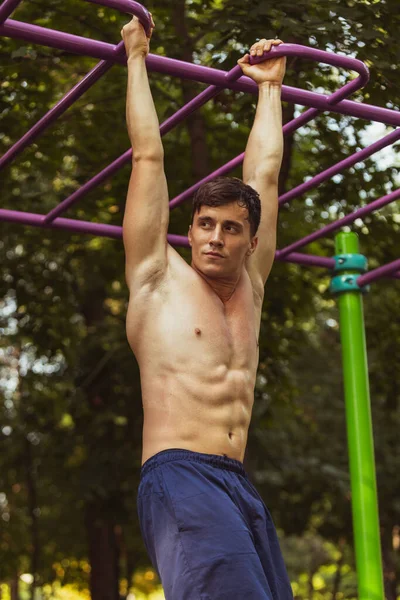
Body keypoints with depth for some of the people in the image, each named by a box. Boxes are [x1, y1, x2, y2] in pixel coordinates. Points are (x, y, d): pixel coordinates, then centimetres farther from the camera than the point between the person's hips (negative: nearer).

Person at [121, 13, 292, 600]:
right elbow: (148, 156, 12)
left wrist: (269, 88, 36)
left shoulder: (249, 286, 20)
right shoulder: (159, 276, 8)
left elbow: (264, 173, 28)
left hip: (241, 487, 6)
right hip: (179, 478, -6)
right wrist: (136, 58, 19)